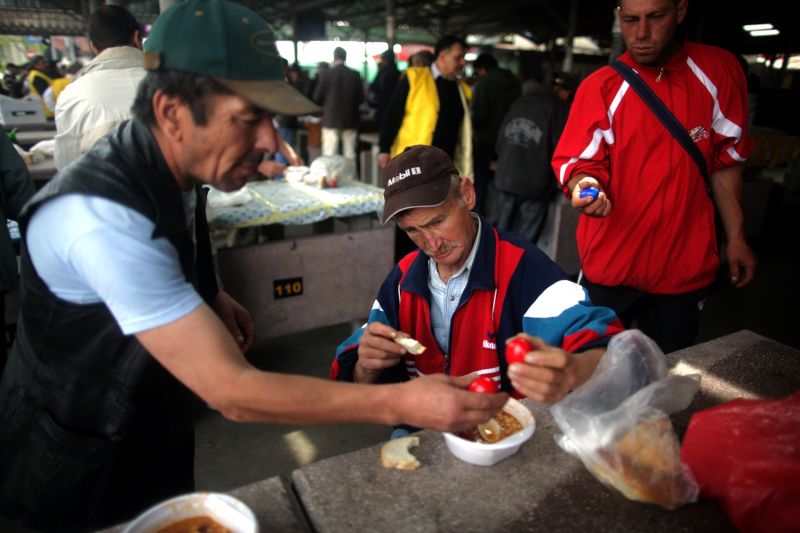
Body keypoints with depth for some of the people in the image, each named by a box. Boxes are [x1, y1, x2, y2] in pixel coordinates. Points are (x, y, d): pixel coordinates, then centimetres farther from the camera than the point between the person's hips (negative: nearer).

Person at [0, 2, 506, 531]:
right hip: (80, 468, -7)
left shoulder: (172, 167, -11)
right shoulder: (104, 217, -38)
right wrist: (400, 403, -38)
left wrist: (208, 295, -4)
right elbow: (232, 391, -39)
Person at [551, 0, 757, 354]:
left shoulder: (718, 71, 2)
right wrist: (585, 184, -29)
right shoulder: (599, 87, -4)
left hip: (685, 267, 2)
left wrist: (735, 238, 7)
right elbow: (579, 161, -6)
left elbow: (725, 161, 7)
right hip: (609, 263, -1)